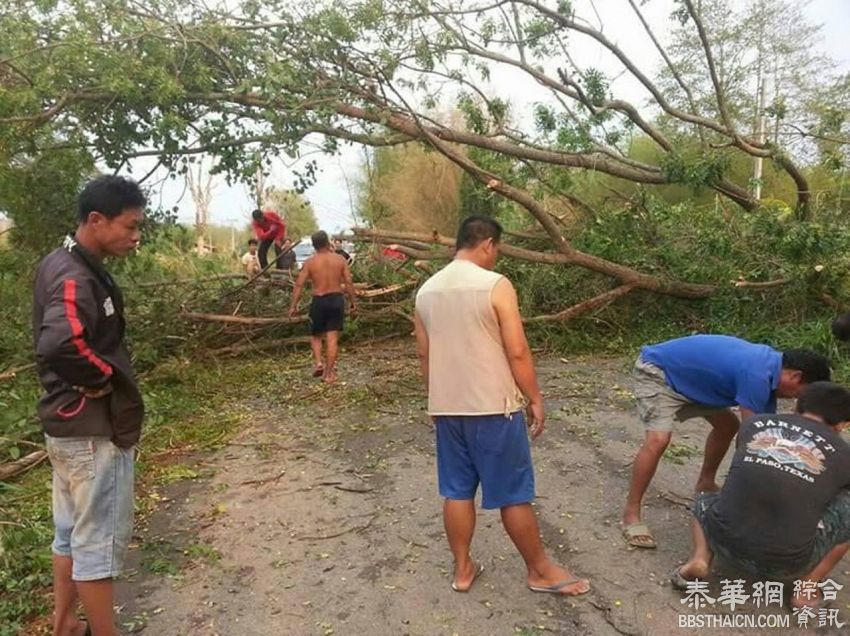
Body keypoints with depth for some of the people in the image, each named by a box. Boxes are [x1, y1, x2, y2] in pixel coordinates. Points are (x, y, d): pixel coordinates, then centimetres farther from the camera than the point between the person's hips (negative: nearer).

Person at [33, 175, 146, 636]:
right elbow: (61, 343, -41)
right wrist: (100, 378, -23)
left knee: (71, 532, 22)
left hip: (69, 423, 10)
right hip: (93, 426, -10)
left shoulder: (63, 264, 8)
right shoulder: (75, 277, -22)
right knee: (100, 538, 5)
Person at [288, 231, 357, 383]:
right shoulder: (340, 259, 0)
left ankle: (318, 362, -1)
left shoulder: (310, 262, -2)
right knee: (333, 338, 4)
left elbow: (299, 284, -5)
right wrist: (353, 301, 7)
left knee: (316, 336, 19)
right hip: (336, 299, 1)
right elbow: (348, 282, -2)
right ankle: (328, 373, 6)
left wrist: (293, 305, 1)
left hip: (319, 301, 0)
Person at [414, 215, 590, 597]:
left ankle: (463, 569, 26)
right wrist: (535, 400, -4)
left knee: (457, 491, 14)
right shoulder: (495, 285, -14)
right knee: (513, 494, 7)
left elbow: (424, 354, 11)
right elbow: (517, 352, -15)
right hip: (493, 407, -6)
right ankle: (540, 571, 22)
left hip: (446, 408, 6)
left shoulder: (427, 290, 5)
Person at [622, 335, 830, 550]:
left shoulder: (771, 364, 1)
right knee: (659, 439, -27)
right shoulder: (757, 376, -29)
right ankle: (631, 515, -16)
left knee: (727, 425, 15)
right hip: (656, 371, -10)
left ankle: (705, 484, 34)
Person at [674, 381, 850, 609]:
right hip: (784, 564, -1)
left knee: (704, 502, 34)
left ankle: (700, 557, 5)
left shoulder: (754, 424, 10)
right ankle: (807, 589, 16)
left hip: (725, 542, 2)